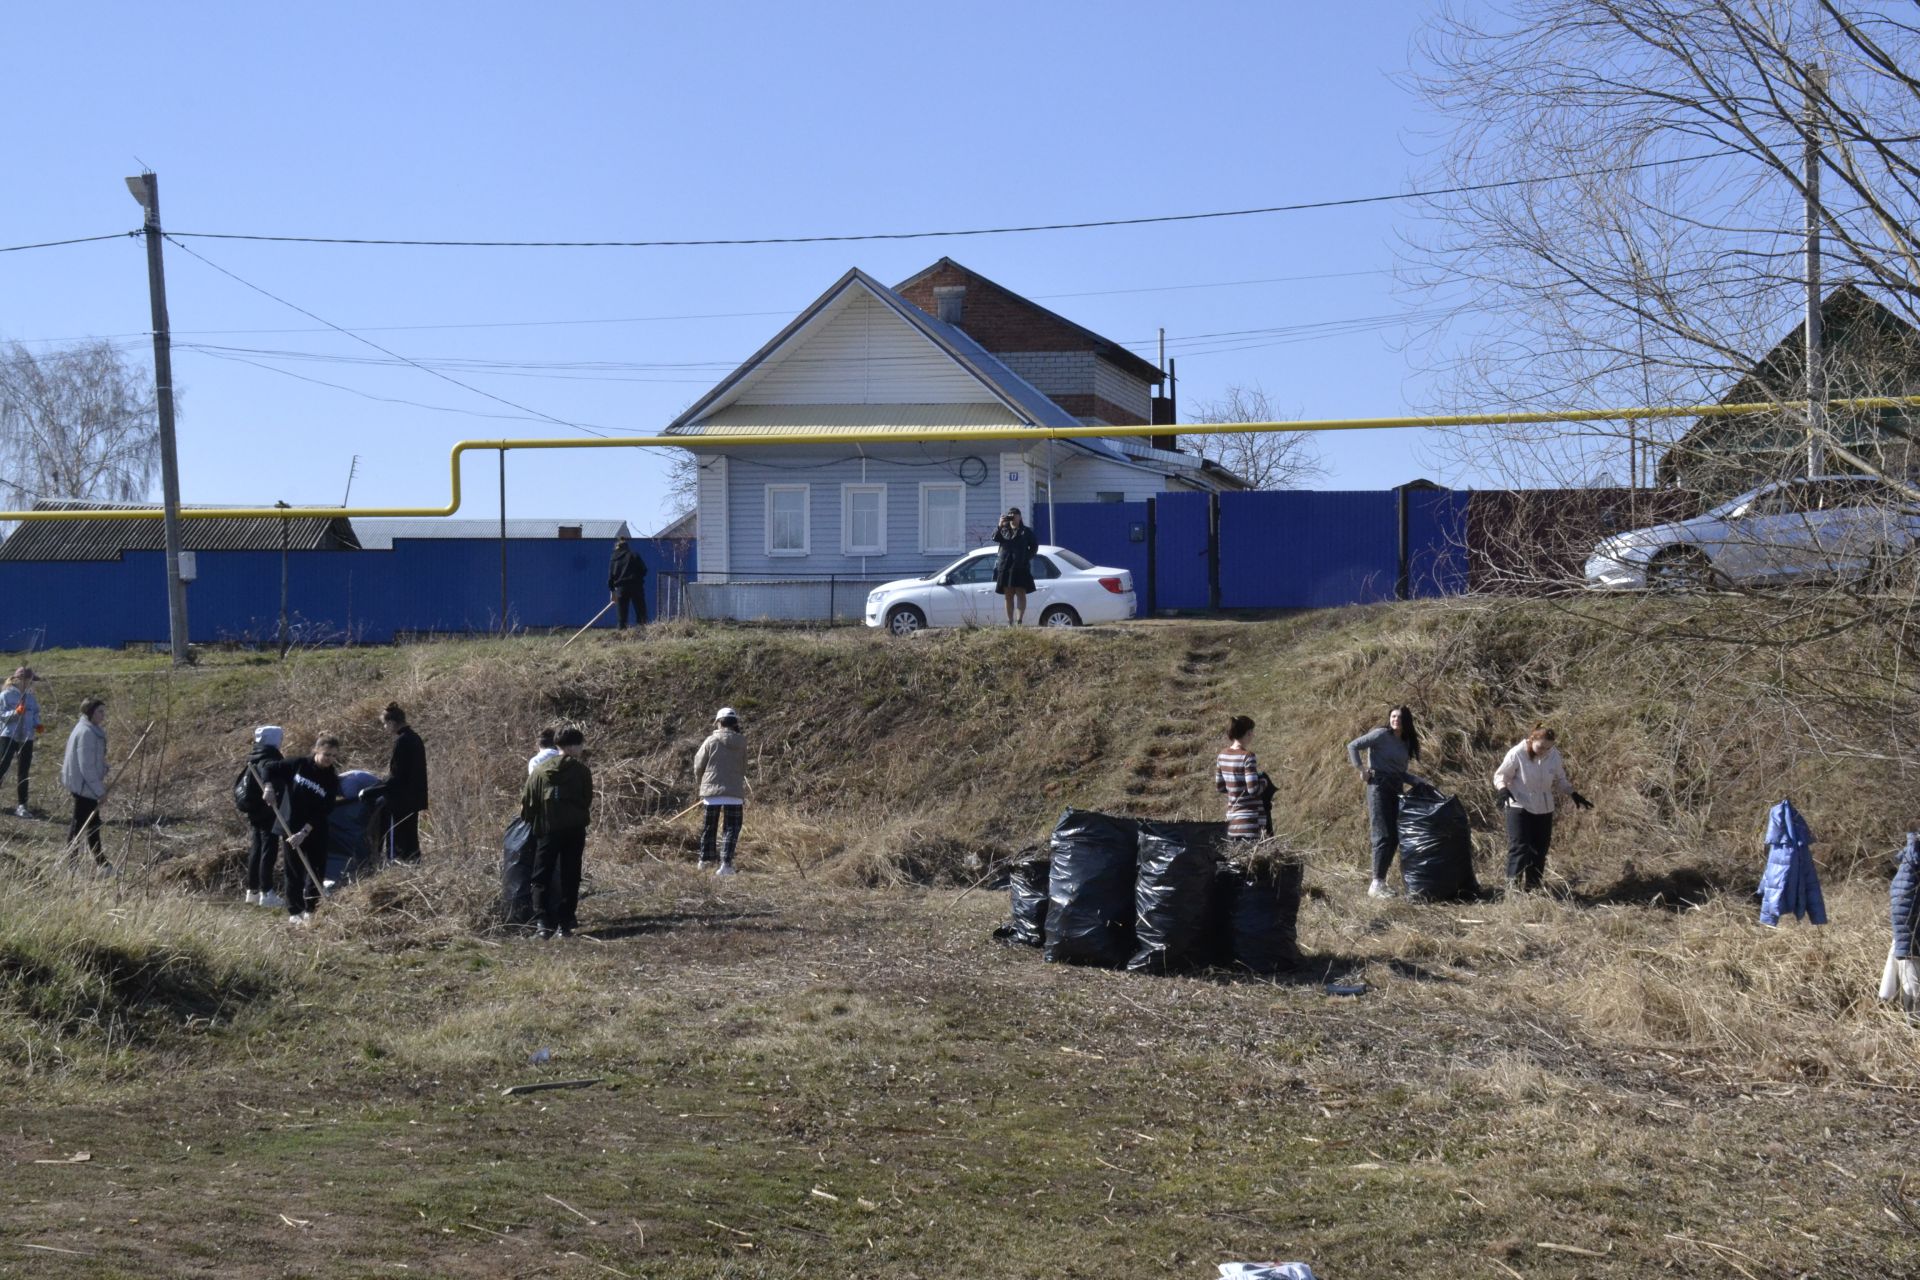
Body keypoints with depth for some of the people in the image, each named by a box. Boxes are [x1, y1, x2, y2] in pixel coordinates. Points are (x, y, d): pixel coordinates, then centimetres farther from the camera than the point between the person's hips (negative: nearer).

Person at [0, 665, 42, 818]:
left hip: (26, 738, 5)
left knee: (24, 772, 7)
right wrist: (15, 712, -27)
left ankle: (21, 805, 11)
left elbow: (35, 714, 16)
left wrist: (37, 725, -3)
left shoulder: (31, 697, 9)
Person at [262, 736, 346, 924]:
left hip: (316, 831, 1)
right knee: (295, 871, 5)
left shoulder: (332, 781, -7)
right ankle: (294, 912, 12)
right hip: (292, 827, -1)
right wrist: (269, 787, -14)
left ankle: (310, 911, 12)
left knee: (317, 871, 1)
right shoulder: (300, 765, -7)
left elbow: (323, 812, -14)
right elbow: (270, 768, 4)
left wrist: (305, 832, -22)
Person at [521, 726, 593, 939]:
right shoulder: (582, 770, -1)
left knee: (542, 878, 7)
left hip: (546, 831, 1)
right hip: (574, 830, -1)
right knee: (569, 878, 6)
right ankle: (565, 925, 4)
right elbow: (587, 802, 3)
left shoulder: (538, 772, 4)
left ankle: (543, 924, -5)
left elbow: (527, 804, 4)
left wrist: (533, 824, 18)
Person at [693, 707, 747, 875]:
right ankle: (726, 864, -8)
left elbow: (698, 767, 0)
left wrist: (703, 782, 20)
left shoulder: (711, 741, -6)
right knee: (730, 829, 4)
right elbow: (743, 769, 8)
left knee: (709, 827, 15)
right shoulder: (741, 743, -1)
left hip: (711, 791, 0)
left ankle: (704, 860, 28)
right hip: (734, 793, 0)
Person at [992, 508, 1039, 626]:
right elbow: (995, 538, -3)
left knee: (1020, 594, -8)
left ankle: (1019, 620, -16)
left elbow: (1034, 545, 10)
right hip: (1005, 566, 3)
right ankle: (1010, 621, 9)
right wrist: (1000, 526, -17)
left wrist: (1028, 557, -3)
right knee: (1008, 596, 6)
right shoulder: (1004, 531, 16)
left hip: (1021, 567, -3)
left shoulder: (1026, 531, 9)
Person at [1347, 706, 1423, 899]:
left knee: (1394, 837, 7)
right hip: (1379, 786, -8)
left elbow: (1402, 772, 17)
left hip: (1397, 789, 8)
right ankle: (1376, 884, -8)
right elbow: (1352, 746, -9)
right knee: (1383, 835, -10)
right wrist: (1362, 769, -12)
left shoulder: (1406, 743, 15)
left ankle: (1382, 880, 15)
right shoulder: (1381, 734, -6)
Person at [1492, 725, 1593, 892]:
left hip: (1544, 809, 5)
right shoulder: (1517, 754, -15)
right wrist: (1502, 789, -25)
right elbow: (1500, 775, -5)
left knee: (1540, 849, 8)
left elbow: (1560, 780, 13)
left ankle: (1532, 887, 19)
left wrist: (1573, 794, 0)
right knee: (1519, 847, -14)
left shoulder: (1554, 755, -3)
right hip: (1519, 806, -5)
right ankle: (1513, 883, -16)